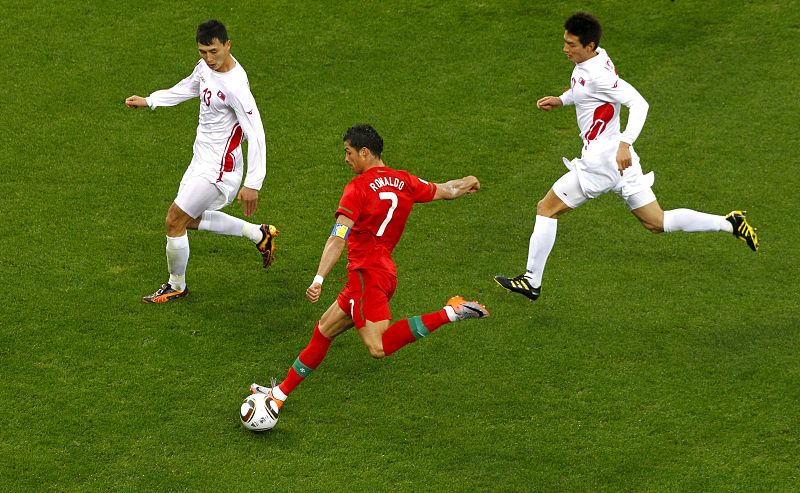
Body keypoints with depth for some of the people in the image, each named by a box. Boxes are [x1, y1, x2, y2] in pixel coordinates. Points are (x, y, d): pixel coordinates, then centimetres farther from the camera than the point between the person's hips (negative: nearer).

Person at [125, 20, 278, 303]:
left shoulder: (235, 86, -28)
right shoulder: (206, 66, -1)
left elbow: (256, 134, -29)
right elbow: (188, 88, 23)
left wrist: (252, 184, -31)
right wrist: (149, 101, 21)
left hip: (218, 168, -10)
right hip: (202, 158, 10)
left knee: (175, 220, -2)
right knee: (192, 219, 22)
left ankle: (176, 287, 20)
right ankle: (259, 234, 33)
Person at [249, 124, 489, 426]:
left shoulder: (358, 188, -11)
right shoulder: (404, 182, 8)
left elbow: (338, 239, -21)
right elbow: (446, 191, 23)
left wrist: (318, 280, -28)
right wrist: (469, 183, 45)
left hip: (366, 273, -9)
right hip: (386, 271, 9)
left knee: (378, 348, -19)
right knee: (324, 331, 14)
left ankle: (449, 314, -22)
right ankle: (280, 394, 19)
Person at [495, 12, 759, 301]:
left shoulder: (598, 74, -22)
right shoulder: (597, 57, 6)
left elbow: (639, 104, -28)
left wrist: (625, 143, -37)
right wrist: (561, 100, 14)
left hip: (600, 162, -10)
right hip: (620, 160, 10)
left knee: (546, 209, 1)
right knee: (657, 223, 14)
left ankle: (531, 281, 6)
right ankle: (729, 224, 9)